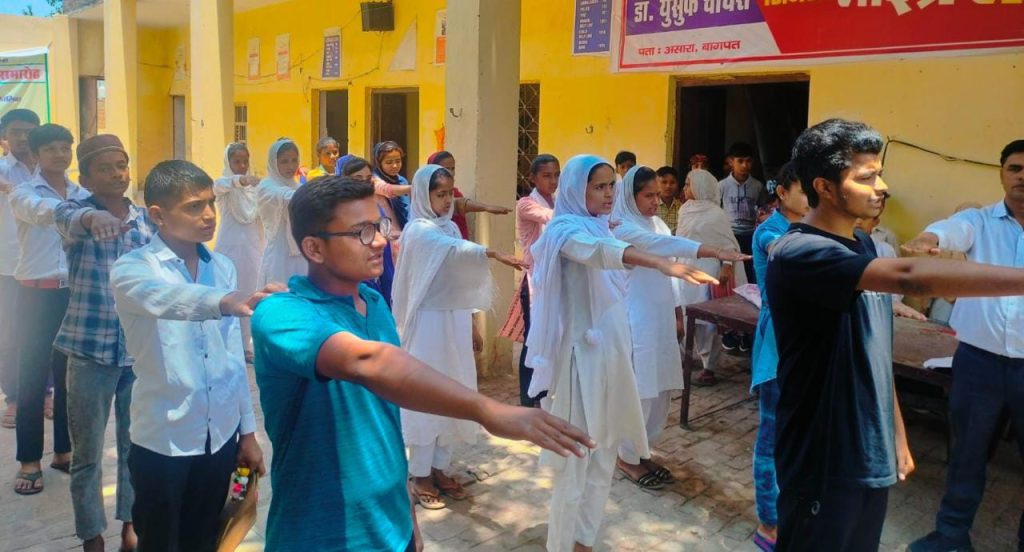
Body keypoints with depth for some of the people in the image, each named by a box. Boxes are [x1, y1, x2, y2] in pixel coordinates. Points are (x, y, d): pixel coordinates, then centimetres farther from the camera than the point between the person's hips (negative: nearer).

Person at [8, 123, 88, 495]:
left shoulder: (84, 195, 9)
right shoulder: (24, 193, -5)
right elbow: (42, 210, -29)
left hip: (77, 294, 3)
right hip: (37, 296, -3)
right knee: (32, 378, 2)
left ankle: (64, 451, 24)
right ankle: (30, 461, 13)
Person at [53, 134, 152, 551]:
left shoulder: (147, 219, 4)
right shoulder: (73, 211, -6)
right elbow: (72, 221, -32)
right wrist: (93, 218, -56)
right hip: (90, 349, -2)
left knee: (135, 445, 14)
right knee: (87, 452, 8)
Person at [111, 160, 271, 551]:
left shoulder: (222, 267, 4)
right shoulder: (133, 268, -12)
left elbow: (233, 355, 8)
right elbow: (164, 298, -36)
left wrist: (247, 429, 9)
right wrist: (227, 301, -55)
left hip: (220, 434, 4)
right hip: (163, 439, -4)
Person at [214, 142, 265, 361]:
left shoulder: (254, 185, 9)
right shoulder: (226, 184, -5)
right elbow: (218, 185, -30)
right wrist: (241, 180, -49)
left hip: (253, 246, 5)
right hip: (231, 247, -5)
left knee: (250, 295, 8)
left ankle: (245, 345, 18)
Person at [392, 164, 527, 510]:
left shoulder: (450, 227, 11)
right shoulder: (419, 230, -13)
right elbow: (454, 250, -33)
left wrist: (468, 320, 16)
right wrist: (493, 254, -48)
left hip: (454, 320, 8)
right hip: (429, 322, -7)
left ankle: (439, 468, 23)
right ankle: (420, 476, 10)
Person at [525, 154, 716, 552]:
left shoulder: (599, 225, 11)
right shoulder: (567, 229, -15)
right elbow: (598, 251, -37)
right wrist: (661, 263, -53)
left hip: (608, 353, 8)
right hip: (581, 356, -8)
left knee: (603, 455, 15)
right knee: (576, 456, -1)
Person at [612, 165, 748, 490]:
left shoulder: (657, 223, 11)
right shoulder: (623, 228, -14)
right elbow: (664, 244, -30)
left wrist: (676, 312, 16)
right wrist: (715, 252, -40)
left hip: (661, 317, 8)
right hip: (636, 320, -8)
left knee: (661, 387, 11)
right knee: (640, 390, -4)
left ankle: (639, 450, 25)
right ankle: (628, 459, 12)